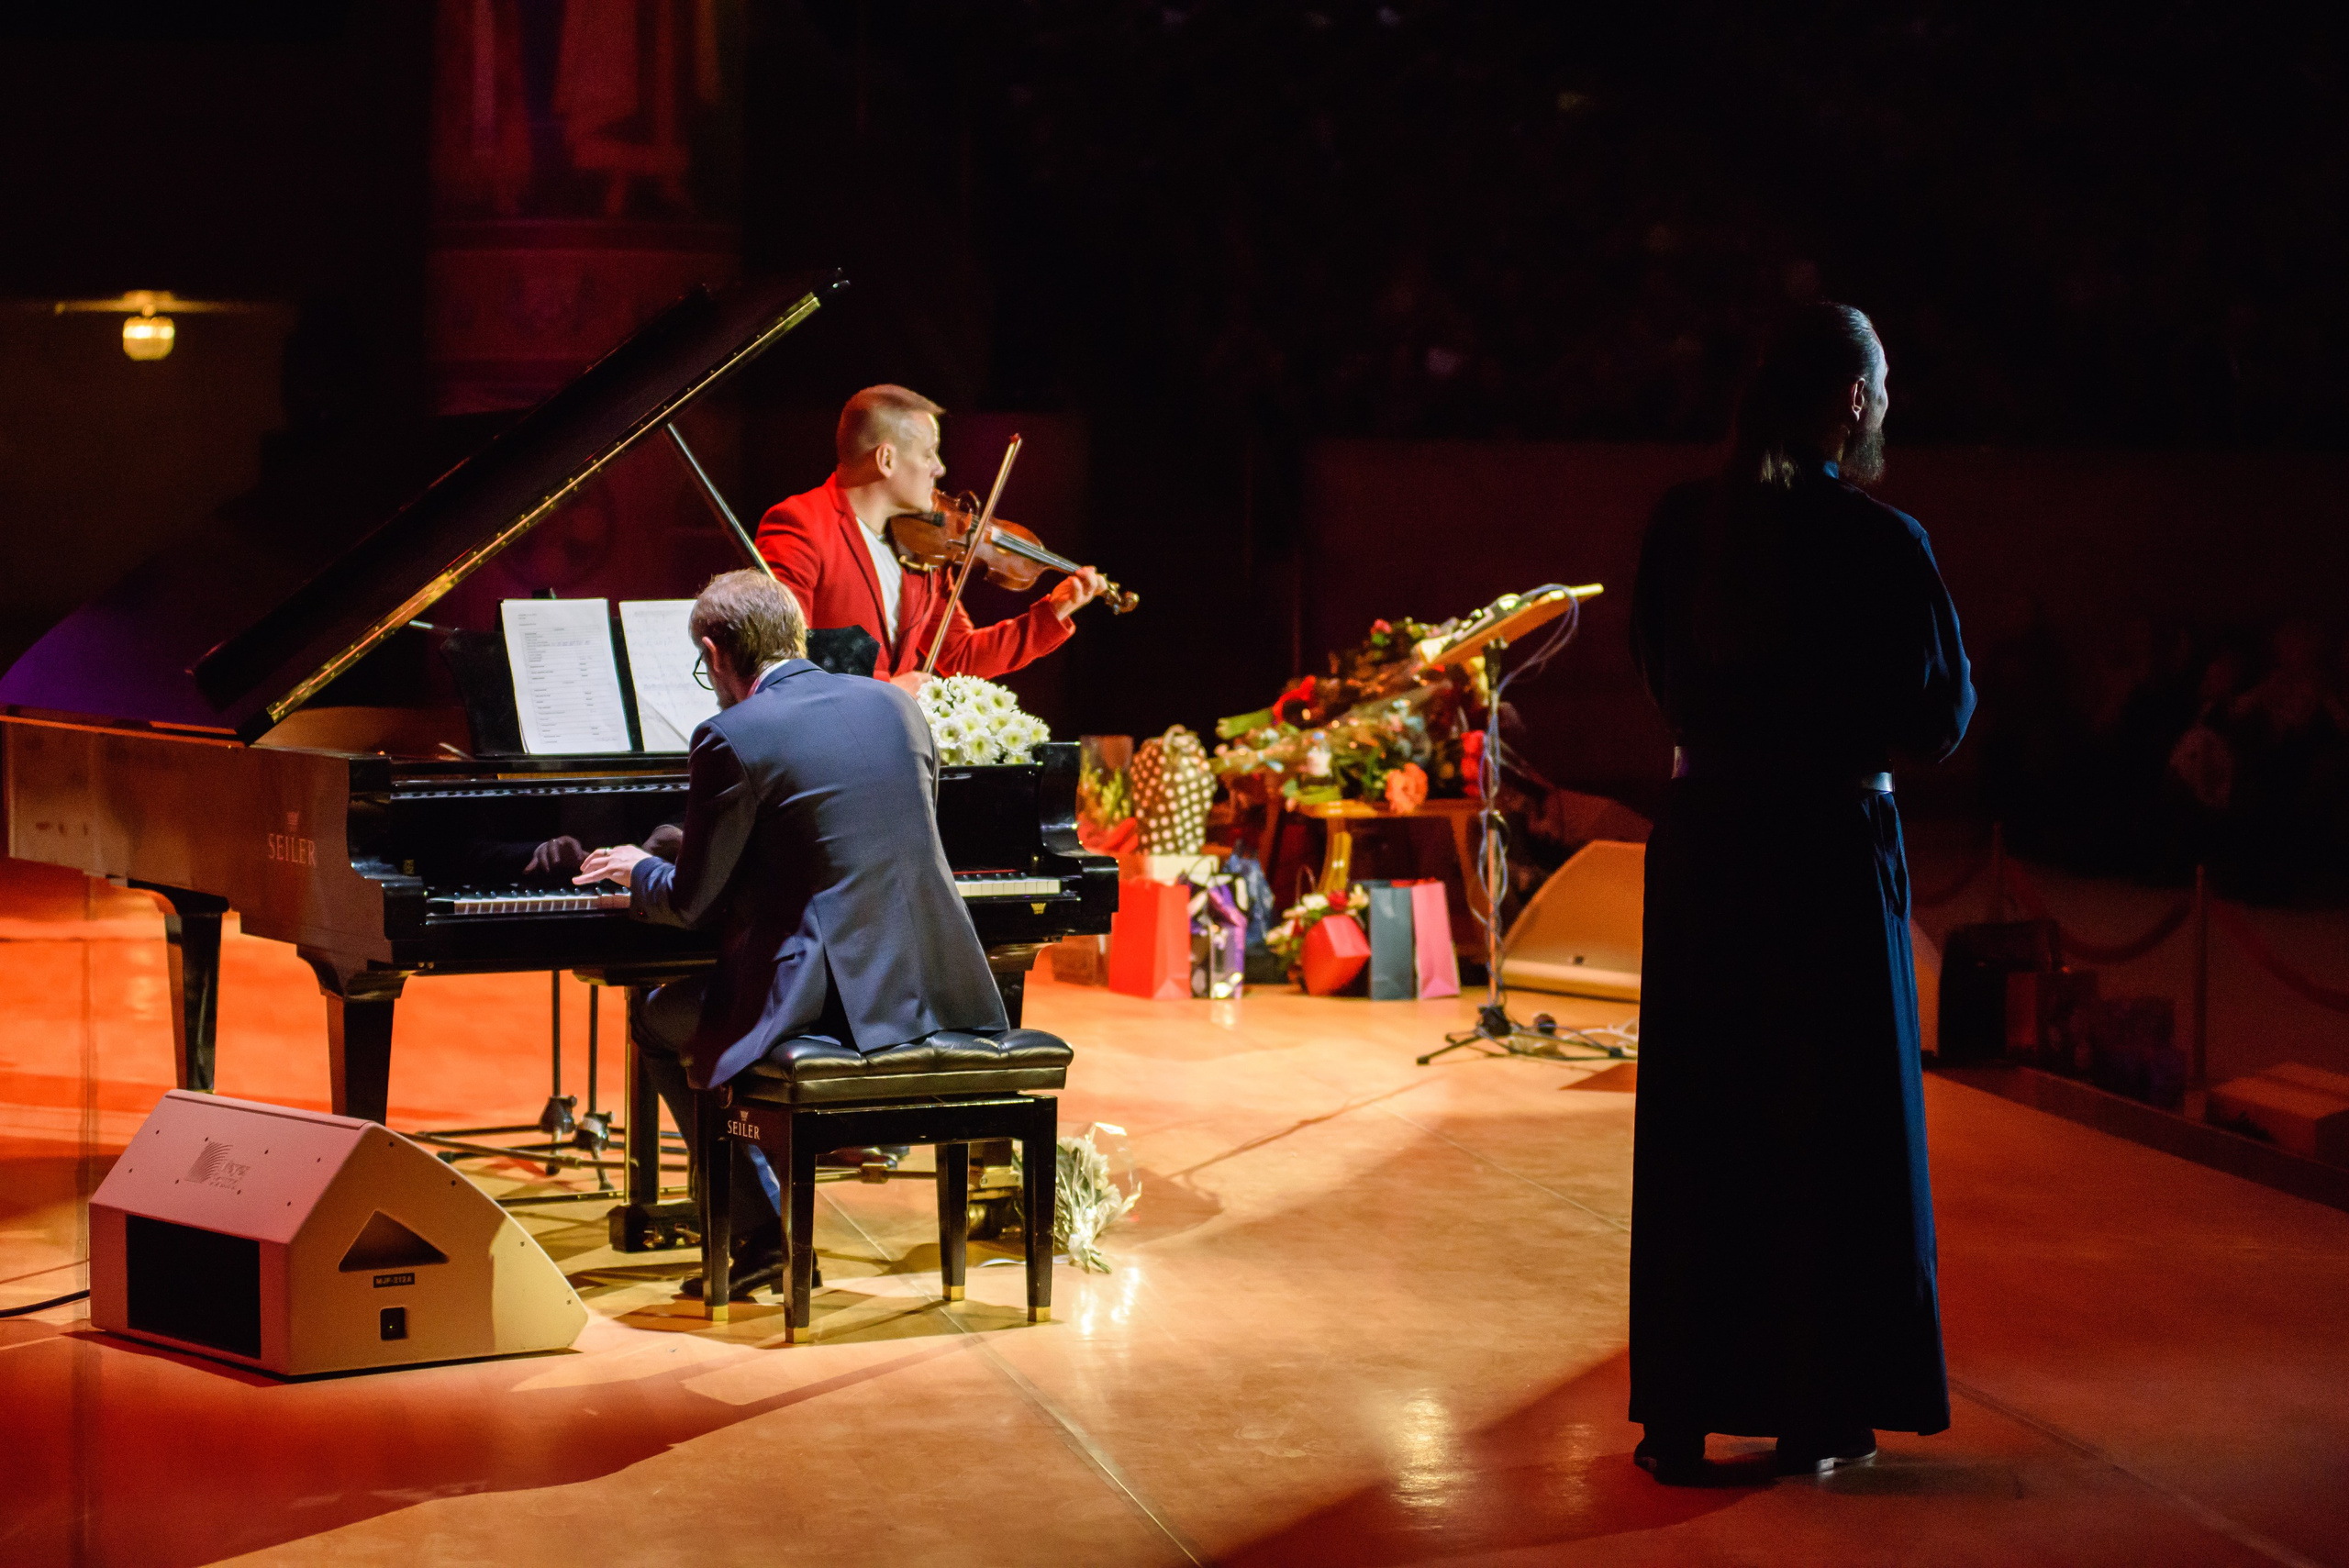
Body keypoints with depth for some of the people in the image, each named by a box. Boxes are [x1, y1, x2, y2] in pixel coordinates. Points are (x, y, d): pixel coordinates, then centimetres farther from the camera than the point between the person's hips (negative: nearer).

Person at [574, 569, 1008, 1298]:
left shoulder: (732, 738, -9)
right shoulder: (894, 703, 10)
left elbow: (691, 902, -4)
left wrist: (639, 871, 20)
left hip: (827, 1000, -7)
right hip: (941, 991, 7)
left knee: (658, 1022, 20)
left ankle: (760, 1231, 14)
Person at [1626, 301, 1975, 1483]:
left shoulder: (1679, 526, -3)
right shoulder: (1880, 544, -16)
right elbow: (1939, 723, -9)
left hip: (1701, 845, 4)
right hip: (1830, 854, -3)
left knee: (1695, 1133, 13)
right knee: (1830, 1133, 10)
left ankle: (1681, 1413, 18)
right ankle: (1817, 1415, 17)